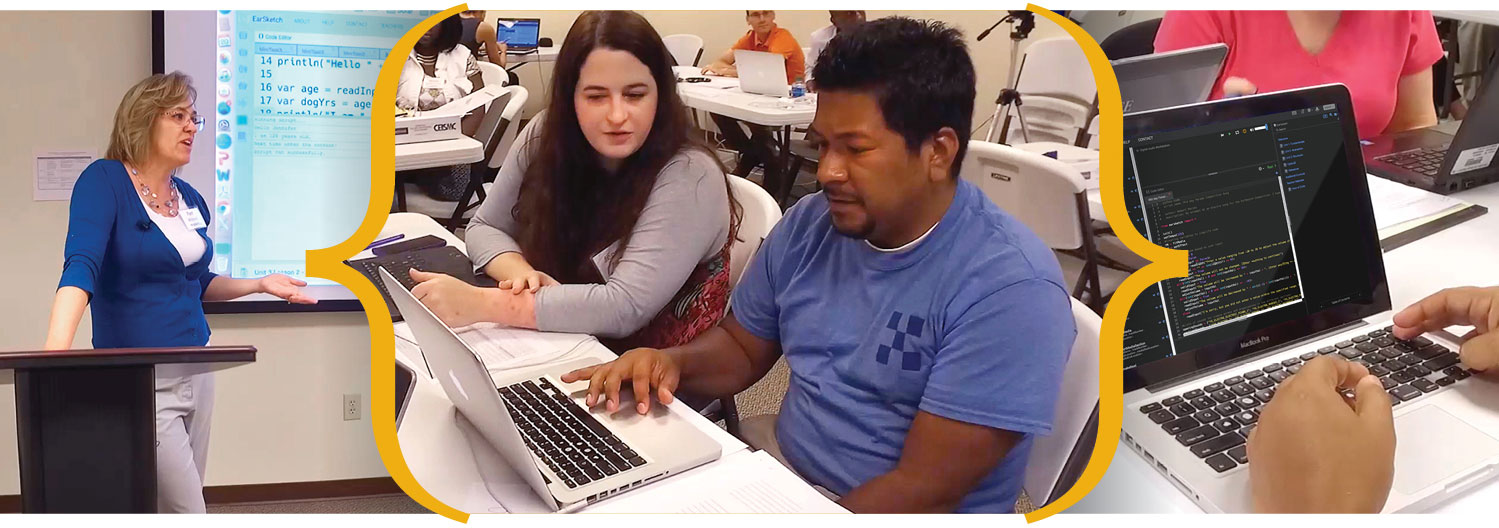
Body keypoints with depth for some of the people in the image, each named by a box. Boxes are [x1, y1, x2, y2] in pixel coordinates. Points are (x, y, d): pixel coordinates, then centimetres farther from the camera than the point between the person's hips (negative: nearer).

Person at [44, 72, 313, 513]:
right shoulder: (104, 183, -11)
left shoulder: (191, 200, 9)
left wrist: (260, 284, 12)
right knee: (187, 513, -6)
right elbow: (81, 265, -27)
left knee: (174, 508, 11)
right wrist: (57, 349, -40)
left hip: (196, 372, 7)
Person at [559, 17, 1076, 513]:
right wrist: (674, 362, -8)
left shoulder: (1009, 289, -22)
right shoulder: (808, 226, 0)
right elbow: (742, 346, 13)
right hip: (779, 464, 6)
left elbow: (923, 490, -24)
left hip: (884, 508, -6)